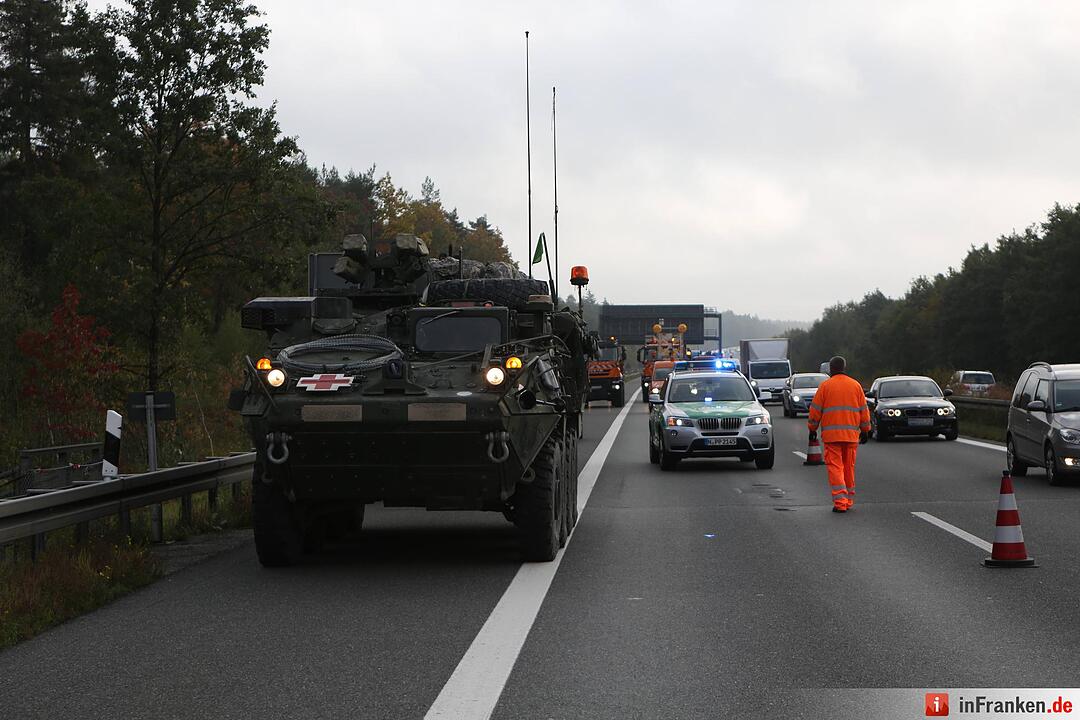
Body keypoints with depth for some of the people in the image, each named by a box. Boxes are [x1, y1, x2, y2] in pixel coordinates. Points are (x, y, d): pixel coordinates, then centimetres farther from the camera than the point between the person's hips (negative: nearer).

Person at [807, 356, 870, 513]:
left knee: (835, 467, -4)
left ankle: (840, 501, -16)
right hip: (851, 434, 3)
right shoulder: (855, 385, 7)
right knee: (849, 467, 13)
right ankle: (848, 501, 18)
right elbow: (864, 410, 10)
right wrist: (865, 431, 17)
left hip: (831, 434, -3)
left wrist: (813, 429, 11)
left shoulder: (825, 386, -1)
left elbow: (815, 410, 0)